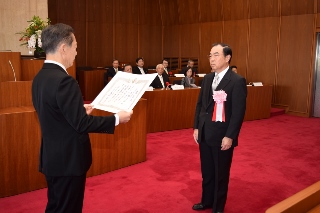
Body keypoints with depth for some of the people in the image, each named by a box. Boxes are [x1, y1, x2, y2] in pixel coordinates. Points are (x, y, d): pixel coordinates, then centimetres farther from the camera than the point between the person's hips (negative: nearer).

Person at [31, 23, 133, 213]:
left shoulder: (40, 77, 5)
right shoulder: (63, 80, -24)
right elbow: (81, 124, -24)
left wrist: (81, 110, 18)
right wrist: (117, 118, -14)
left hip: (52, 157, 9)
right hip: (68, 160, -9)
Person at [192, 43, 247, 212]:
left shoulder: (237, 81, -13)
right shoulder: (207, 78, 8)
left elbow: (238, 112, -16)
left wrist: (229, 136, -18)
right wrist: (196, 127, 8)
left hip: (222, 136, -6)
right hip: (205, 134, 6)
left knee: (221, 174, 10)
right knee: (206, 172, 19)